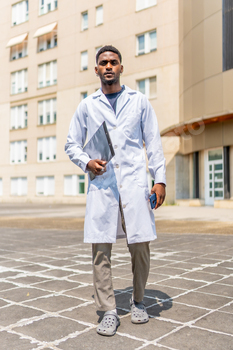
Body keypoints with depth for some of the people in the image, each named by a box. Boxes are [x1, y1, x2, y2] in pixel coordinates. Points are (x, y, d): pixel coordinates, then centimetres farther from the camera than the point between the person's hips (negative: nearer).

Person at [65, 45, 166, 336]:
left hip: (134, 181, 0)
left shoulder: (139, 101, 13)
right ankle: (109, 312, 9)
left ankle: (138, 302, 23)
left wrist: (160, 179, 1)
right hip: (101, 183, 0)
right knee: (100, 248, -3)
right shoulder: (86, 105, 13)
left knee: (140, 245, 0)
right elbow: (72, 144, 15)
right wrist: (87, 162, -5)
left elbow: (153, 143, 11)